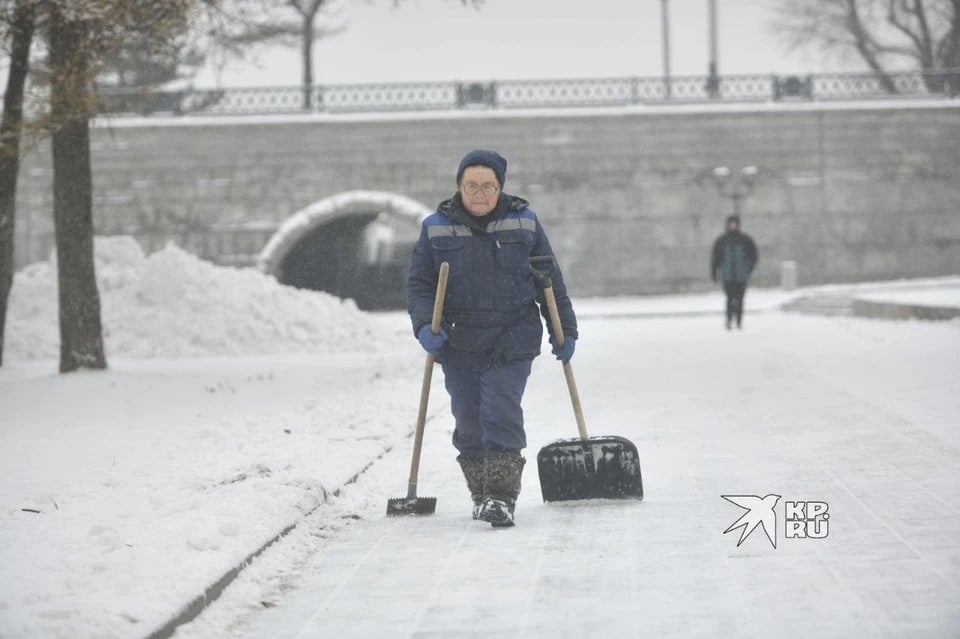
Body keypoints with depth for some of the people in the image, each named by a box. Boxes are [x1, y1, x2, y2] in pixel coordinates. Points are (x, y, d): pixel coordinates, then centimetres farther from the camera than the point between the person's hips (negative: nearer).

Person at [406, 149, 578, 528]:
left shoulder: (523, 223, 4)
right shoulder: (436, 228, 3)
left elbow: (550, 280, 11)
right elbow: (419, 283, 4)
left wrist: (564, 330, 12)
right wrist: (424, 324, -13)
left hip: (512, 343, -2)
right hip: (458, 344, 2)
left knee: (501, 416, -15)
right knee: (468, 423, 6)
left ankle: (502, 496, -14)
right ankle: (481, 492, 23)